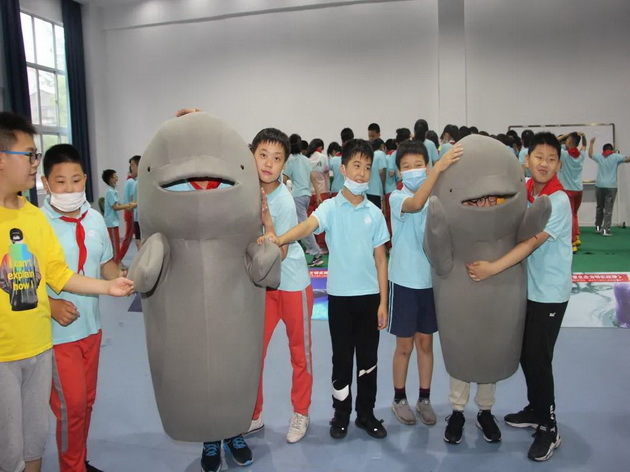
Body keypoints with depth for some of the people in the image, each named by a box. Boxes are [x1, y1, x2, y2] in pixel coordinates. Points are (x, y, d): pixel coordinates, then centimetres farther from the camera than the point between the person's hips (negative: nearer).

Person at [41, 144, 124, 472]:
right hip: (57, 332, -6)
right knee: (70, 406, 3)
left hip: (91, 326, 6)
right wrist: (51, 305, -25)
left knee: (87, 401, 18)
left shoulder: (95, 219, 2)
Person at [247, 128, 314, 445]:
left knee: (300, 351, 11)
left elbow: (278, 254, -21)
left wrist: (266, 220, -34)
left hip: (292, 283, -4)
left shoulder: (284, 202, -21)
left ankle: (300, 413, 30)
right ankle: (254, 414, 27)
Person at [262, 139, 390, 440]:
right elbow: (308, 225, -25)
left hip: (369, 295, 2)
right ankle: (341, 413, 27)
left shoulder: (375, 213, 4)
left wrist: (383, 302, 2)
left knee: (368, 358, 11)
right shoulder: (331, 207, -4)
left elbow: (380, 259, 5)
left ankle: (366, 413, 29)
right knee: (341, 358, 9)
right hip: (340, 295, -2)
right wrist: (278, 239, -45)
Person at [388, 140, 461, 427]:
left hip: (430, 280, 4)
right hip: (405, 281, -3)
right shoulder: (397, 197, -11)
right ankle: (399, 399, 27)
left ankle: (424, 399, 30)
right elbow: (416, 204, -34)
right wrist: (439, 168, -43)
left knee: (425, 342, 15)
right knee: (405, 345, 8)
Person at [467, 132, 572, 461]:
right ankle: (536, 410, 34)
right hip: (527, 288, 6)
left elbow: (532, 243, -25)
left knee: (539, 358, -2)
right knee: (525, 354, 15)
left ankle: (549, 429, 14)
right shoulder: (525, 191, 2)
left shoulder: (558, 201, -17)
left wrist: (493, 268, -30)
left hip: (549, 293, -6)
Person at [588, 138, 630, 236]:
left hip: (599, 186, 3)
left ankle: (598, 227, 24)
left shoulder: (599, 157, 7)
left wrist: (591, 143, 37)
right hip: (611, 187, -3)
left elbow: (590, 154, 25)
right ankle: (606, 230, -8)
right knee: (608, 209, -3)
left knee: (599, 207, 18)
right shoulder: (616, 156, -2)